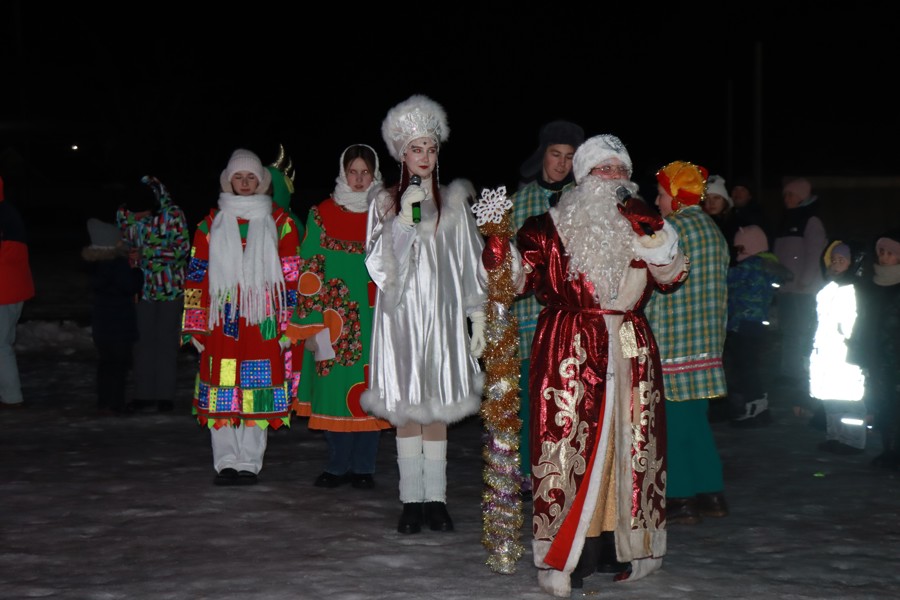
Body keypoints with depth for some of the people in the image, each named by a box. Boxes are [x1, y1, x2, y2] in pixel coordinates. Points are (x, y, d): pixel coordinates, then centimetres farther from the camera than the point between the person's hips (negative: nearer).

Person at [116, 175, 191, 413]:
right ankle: (144, 393, 13)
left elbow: (183, 248, -15)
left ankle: (165, 395, 7)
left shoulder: (173, 214, -12)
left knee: (166, 339, 0)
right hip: (143, 286, 4)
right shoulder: (125, 215, 1)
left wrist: (152, 251, -20)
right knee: (143, 338, 5)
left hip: (170, 285, -4)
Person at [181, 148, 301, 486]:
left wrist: (288, 324, 0)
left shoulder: (279, 223, 8)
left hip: (263, 322, -1)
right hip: (221, 323, 1)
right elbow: (196, 276, 9)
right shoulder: (211, 224, 11)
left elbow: (291, 276, 6)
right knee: (221, 394, -1)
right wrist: (195, 326, 3)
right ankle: (226, 462, 7)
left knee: (258, 395, -2)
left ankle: (249, 463, 6)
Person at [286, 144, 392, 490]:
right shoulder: (322, 215, 4)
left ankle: (363, 466, 9)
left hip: (373, 320, 1)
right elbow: (310, 271, 1)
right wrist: (314, 320, -7)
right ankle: (337, 465, 8)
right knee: (334, 387, -2)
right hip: (332, 319, -1)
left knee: (370, 389, 1)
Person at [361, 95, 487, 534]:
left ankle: (435, 498, 8)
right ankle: (411, 501, 6)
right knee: (405, 409, 0)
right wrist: (404, 217, -14)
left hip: (442, 314, 1)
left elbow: (471, 264, 9)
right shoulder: (385, 202, 6)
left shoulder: (453, 202, 9)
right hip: (401, 314, -1)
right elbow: (379, 262, -3)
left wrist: (478, 317, 5)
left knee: (437, 408, 2)